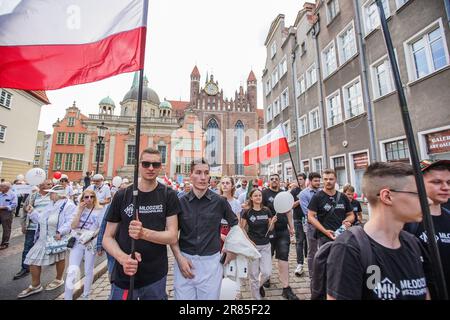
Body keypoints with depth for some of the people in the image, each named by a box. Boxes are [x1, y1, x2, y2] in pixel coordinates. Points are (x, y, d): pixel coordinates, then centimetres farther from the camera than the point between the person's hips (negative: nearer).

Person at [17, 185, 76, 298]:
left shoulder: (68, 205, -17)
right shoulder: (50, 205, 13)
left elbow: (70, 222, -26)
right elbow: (40, 219, 19)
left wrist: (60, 232, -33)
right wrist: (32, 212, 8)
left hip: (58, 238, -8)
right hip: (44, 238, 8)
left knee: (59, 258, 11)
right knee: (33, 259, 9)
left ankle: (59, 279, 35)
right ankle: (35, 285, 26)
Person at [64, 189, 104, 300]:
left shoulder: (99, 210, -6)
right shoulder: (78, 209, 2)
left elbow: (101, 227, -5)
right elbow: (73, 226, -6)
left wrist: (92, 234, -21)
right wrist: (80, 211, -13)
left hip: (91, 243, -2)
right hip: (77, 242, 2)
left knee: (88, 271, 12)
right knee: (72, 271, -5)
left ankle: (86, 296, 32)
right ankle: (67, 297, 11)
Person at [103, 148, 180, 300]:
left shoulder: (168, 196, -9)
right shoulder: (122, 196, -6)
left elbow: (172, 236, -11)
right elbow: (107, 238, -1)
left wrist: (144, 233, -28)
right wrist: (122, 258, -20)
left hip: (156, 276, 0)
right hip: (124, 276, 0)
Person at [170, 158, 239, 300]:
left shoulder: (220, 201, -6)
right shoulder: (181, 202, -3)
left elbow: (235, 224, 9)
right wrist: (179, 257, -6)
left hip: (211, 261, 0)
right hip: (184, 259, 1)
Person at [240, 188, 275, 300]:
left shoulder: (267, 211, 0)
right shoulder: (247, 212, -10)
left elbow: (270, 229, 6)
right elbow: (242, 229, -3)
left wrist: (273, 222, -13)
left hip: (265, 245, 3)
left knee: (267, 272, 5)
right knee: (253, 275, 7)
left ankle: (260, 285, 39)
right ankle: (256, 297, 32)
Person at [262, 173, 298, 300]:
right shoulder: (264, 193, -7)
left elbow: (288, 211, 14)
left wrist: (291, 226, 13)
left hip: (283, 230, 3)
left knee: (283, 257, 2)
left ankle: (286, 288, 10)